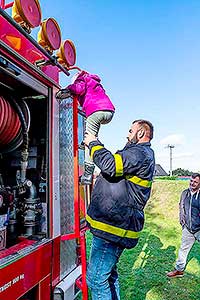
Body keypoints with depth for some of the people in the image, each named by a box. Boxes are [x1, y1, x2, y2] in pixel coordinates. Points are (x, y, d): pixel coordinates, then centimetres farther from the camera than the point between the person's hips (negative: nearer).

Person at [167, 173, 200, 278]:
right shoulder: (185, 193, 2)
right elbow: (181, 206, 18)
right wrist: (182, 218, 11)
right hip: (188, 227, 4)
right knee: (184, 248, 16)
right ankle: (179, 269, 32)